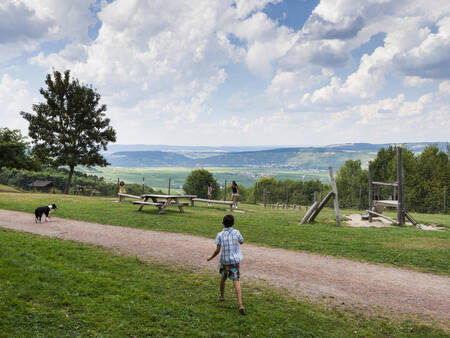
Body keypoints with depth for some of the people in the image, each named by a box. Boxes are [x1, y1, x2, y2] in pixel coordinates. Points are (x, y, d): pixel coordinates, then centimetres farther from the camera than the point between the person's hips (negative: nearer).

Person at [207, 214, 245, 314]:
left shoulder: (220, 235, -7)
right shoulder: (236, 232, -6)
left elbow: (217, 250, -10)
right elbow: (241, 242, 13)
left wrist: (211, 258, 7)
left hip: (224, 261, 1)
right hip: (235, 261, -1)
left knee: (223, 277, 26)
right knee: (236, 281, -5)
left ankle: (222, 296, 41)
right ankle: (240, 304, -19)